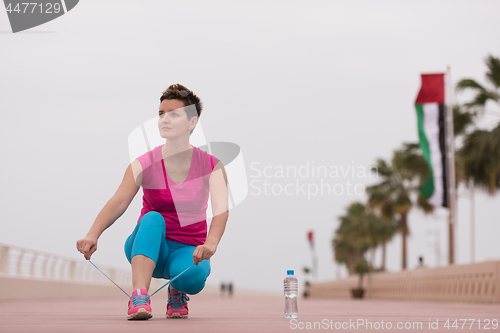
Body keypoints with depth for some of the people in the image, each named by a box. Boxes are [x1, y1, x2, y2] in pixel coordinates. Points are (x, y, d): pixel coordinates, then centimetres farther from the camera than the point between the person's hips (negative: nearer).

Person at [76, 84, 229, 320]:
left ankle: (177, 292, 2)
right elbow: (118, 202, -22)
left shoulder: (211, 165, -6)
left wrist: (210, 243, -44)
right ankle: (139, 298, -43)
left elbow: (221, 209, -22)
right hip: (147, 248, 0)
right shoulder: (144, 165, -7)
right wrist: (93, 235, -42)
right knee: (153, 218, -33)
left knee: (192, 277, -35)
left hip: (188, 250, 0)